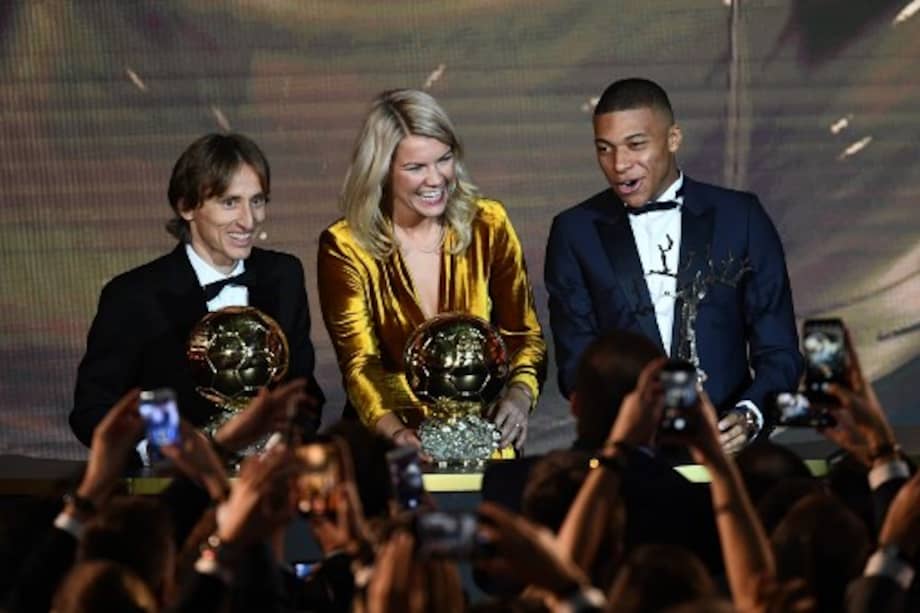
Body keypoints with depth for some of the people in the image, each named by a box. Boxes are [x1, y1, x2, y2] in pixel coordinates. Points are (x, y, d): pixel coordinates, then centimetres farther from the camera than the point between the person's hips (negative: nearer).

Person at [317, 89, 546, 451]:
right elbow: (359, 364, -12)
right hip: (387, 442, -1)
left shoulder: (487, 226, 3)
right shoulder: (345, 247, -4)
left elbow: (524, 336, 5)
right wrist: (396, 432, -32)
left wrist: (519, 395, -18)